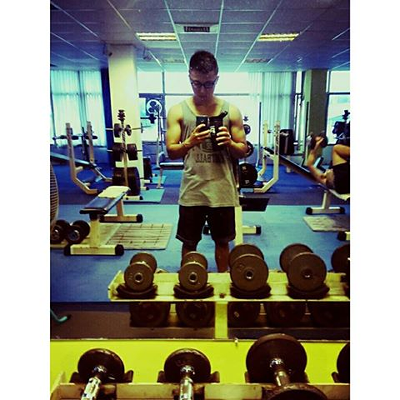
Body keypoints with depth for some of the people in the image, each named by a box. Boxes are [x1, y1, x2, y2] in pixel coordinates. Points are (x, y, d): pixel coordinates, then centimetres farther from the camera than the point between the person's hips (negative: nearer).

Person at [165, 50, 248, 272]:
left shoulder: (231, 110, 2)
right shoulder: (178, 111, 1)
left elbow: (243, 151, 4)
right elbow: (171, 151, -2)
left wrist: (229, 143, -18)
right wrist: (190, 142, -22)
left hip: (223, 190, 1)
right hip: (191, 191, 0)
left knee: (222, 241, 14)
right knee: (189, 243, 12)